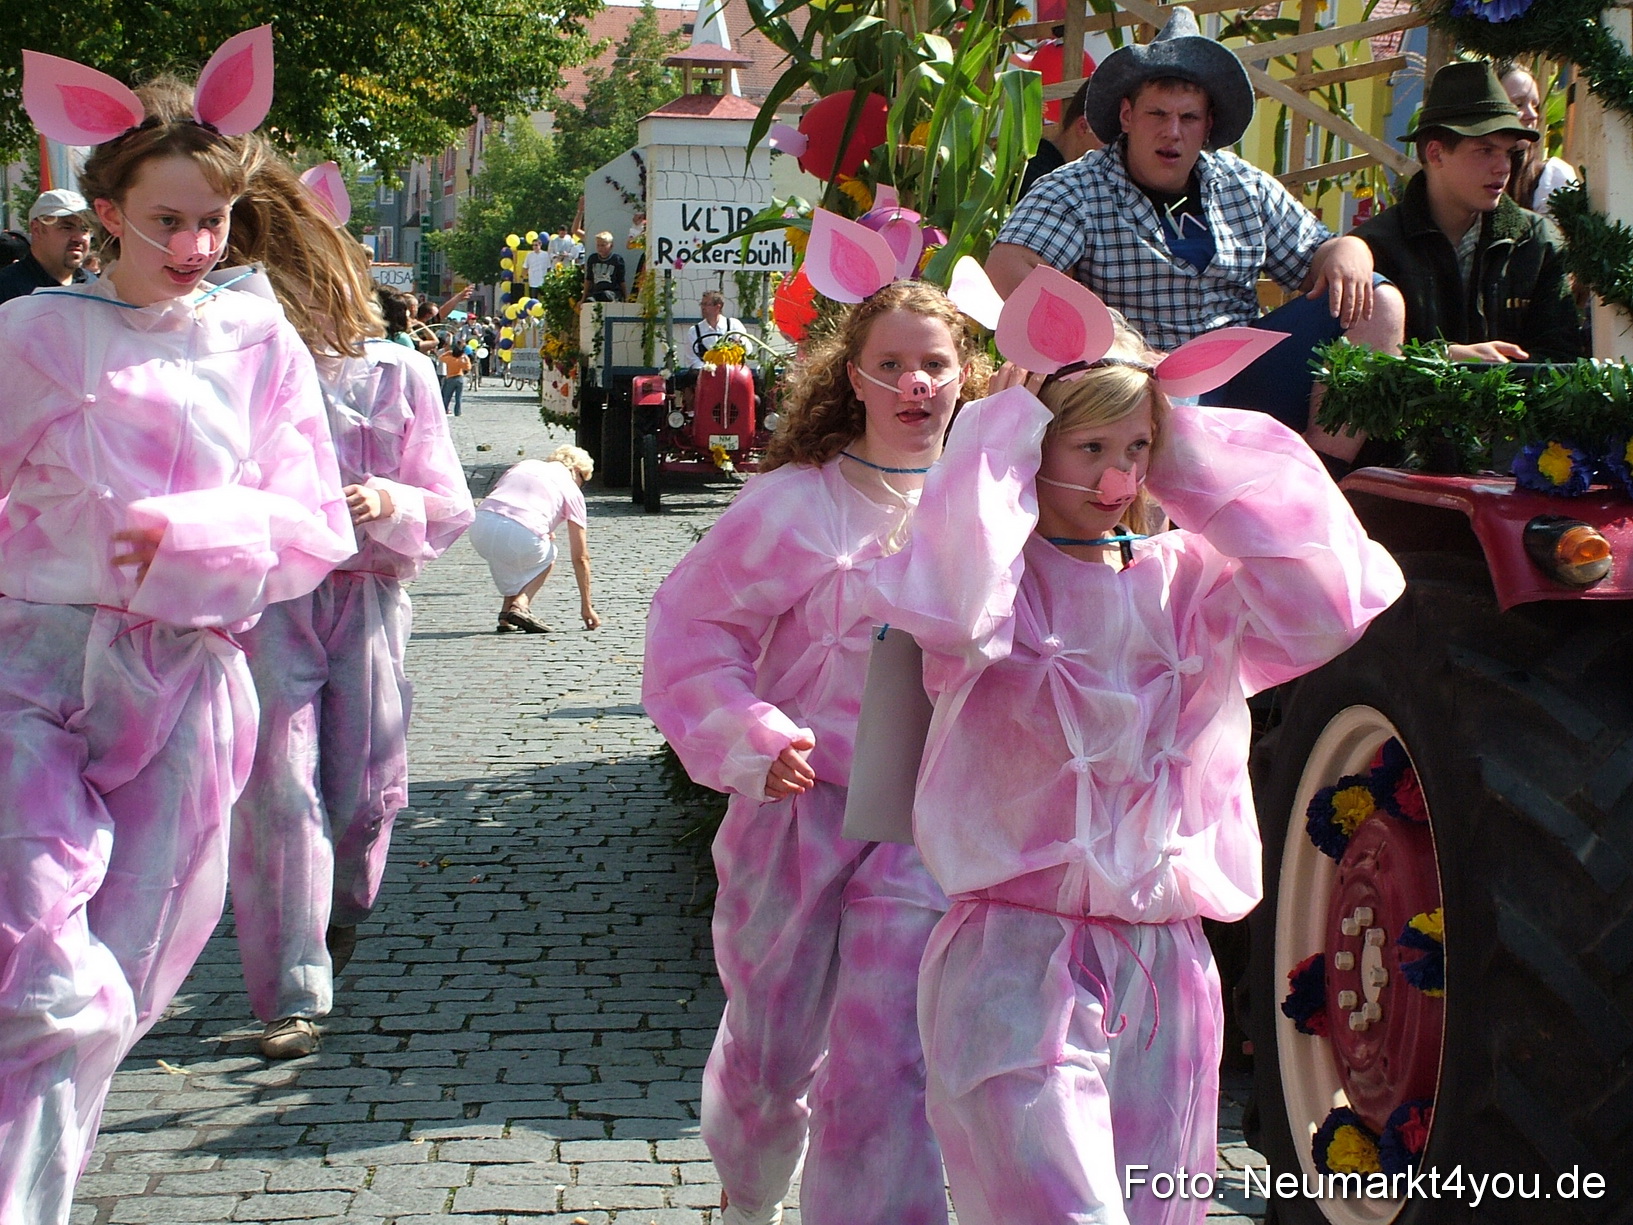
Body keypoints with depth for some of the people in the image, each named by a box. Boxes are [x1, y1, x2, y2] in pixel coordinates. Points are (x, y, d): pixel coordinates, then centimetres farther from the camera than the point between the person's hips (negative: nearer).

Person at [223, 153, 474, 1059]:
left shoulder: (397, 374, -1)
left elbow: (449, 508, 2)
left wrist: (391, 503, -18)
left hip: (367, 601, 1)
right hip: (262, 603, -1)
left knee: (364, 793, 9)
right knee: (277, 791, -8)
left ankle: (341, 916, 42)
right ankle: (291, 995, -2)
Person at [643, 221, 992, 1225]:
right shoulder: (795, 504, -7)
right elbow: (692, 627, -5)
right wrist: (749, 740, -17)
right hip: (800, 807, 0)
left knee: (888, 1062, -6)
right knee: (772, 1040, 17)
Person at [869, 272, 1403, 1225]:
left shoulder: (1185, 582, 7)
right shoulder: (1003, 582, -3)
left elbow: (1329, 606, -11)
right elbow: (944, 607, -28)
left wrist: (1189, 453, -5)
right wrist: (1004, 432, -14)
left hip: (1167, 968, 5)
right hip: (1016, 963, -4)